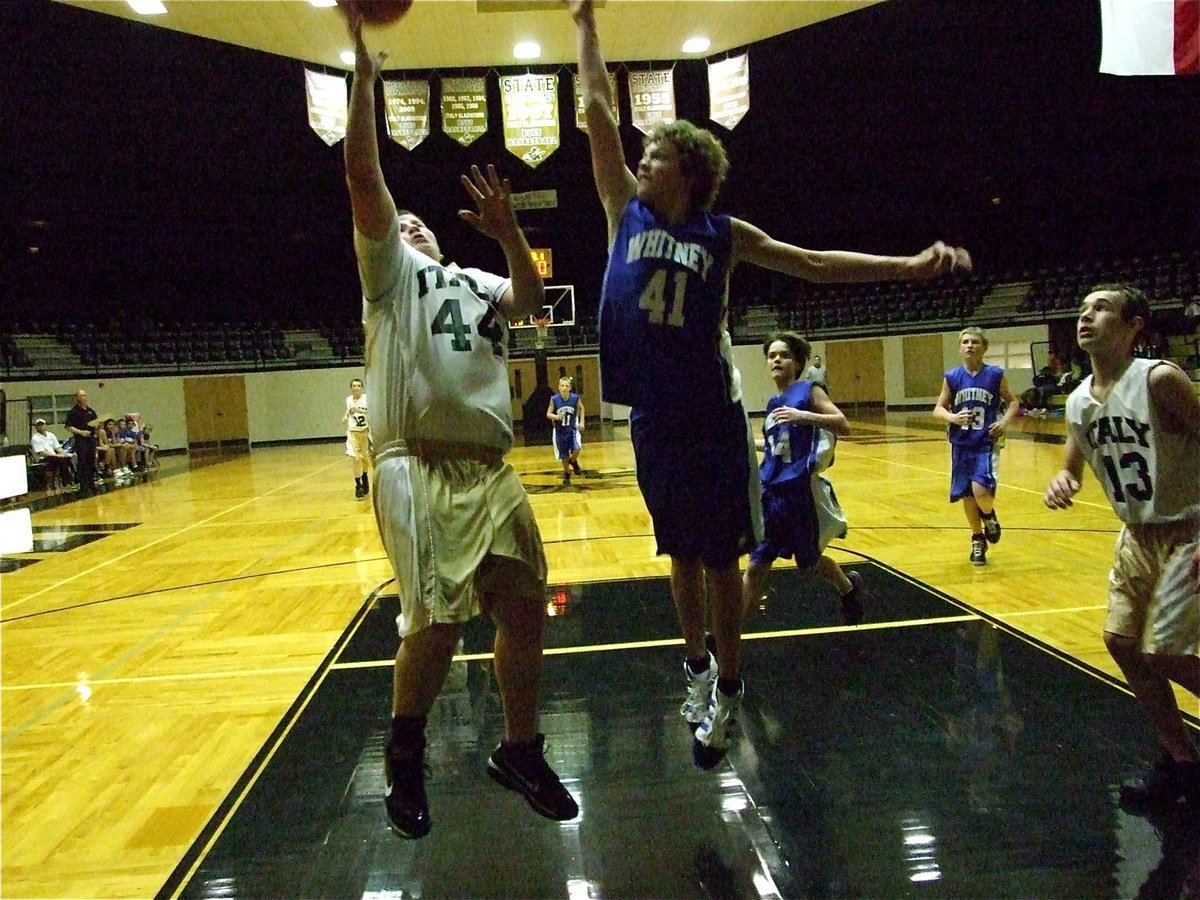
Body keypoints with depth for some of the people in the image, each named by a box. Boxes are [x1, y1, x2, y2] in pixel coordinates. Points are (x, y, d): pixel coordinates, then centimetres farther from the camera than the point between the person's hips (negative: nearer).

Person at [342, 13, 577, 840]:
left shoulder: (478, 284, 26)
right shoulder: (391, 268, 13)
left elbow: (531, 299, 6)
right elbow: (363, 175, 2)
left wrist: (510, 234, -6)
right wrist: (364, 73, 3)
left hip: (492, 470, 5)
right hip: (419, 469, -5)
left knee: (524, 612, 4)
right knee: (438, 623, -9)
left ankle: (521, 753, 23)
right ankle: (405, 754, 17)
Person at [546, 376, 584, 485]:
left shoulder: (575, 398, -11)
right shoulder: (554, 399, -14)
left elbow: (581, 408, 8)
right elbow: (548, 414, -6)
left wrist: (581, 421, 1)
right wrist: (556, 417, -26)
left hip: (572, 429, 0)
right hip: (560, 431, 0)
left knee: (576, 449, -22)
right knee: (564, 456, 7)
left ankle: (573, 462, 13)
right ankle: (567, 474, 32)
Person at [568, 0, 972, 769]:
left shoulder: (723, 234, 1)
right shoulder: (627, 209, 4)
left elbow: (816, 264, 3)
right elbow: (598, 110, 5)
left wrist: (909, 266, -4)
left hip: (712, 417, -2)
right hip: (652, 417, 2)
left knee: (721, 556, 6)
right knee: (680, 553, 15)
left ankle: (728, 689, 20)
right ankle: (698, 666, 33)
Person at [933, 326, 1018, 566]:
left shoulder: (995, 375, -3)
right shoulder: (952, 377, 0)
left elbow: (1013, 402, 9)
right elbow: (938, 410, 3)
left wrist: (1005, 421, -10)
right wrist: (953, 417, -18)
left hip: (987, 443, -3)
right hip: (962, 444, 3)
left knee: (981, 491, -20)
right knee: (967, 495, 9)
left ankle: (990, 516, 15)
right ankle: (978, 540, 30)